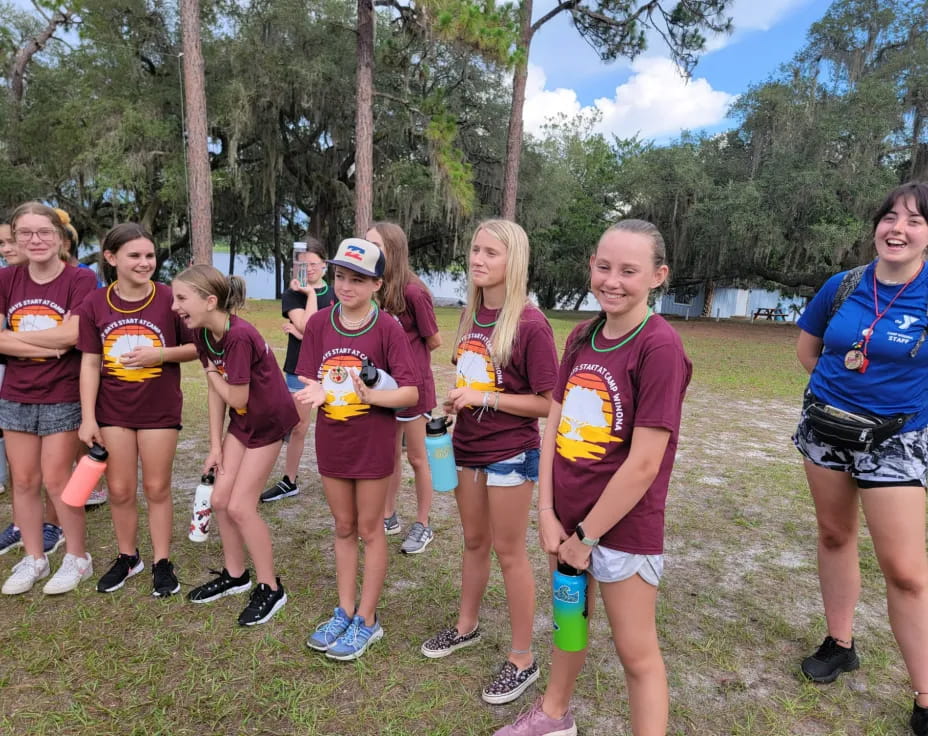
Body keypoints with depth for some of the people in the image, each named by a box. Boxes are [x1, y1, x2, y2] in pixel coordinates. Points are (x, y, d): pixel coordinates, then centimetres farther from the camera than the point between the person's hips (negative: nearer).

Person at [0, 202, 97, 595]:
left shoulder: (80, 279, -10)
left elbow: (71, 334, -20)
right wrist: (47, 346, -17)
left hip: (64, 398, -4)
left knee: (56, 480, 1)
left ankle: (77, 558, 19)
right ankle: (33, 559, 27)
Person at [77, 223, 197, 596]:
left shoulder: (170, 299, -11)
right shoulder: (95, 304, -4)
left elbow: (197, 347, -4)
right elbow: (90, 362, -2)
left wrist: (161, 354, -21)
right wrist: (88, 418, -5)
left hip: (160, 409, -2)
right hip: (113, 410, 2)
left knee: (156, 488, 9)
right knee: (119, 490, 11)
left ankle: (162, 562, 24)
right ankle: (128, 557, 32)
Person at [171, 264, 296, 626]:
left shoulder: (239, 336, -30)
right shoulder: (202, 333, -4)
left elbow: (236, 398, -24)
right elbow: (215, 391, 1)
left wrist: (212, 372, -9)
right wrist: (215, 445, 1)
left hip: (269, 421, -8)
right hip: (241, 421, 8)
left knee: (240, 506, -5)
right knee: (220, 499, 10)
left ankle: (270, 588, 12)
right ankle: (235, 574, 31)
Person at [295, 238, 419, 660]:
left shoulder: (387, 328, -14)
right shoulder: (319, 324, -3)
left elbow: (411, 392, -17)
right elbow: (308, 381, -2)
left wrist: (369, 395, -30)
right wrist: (315, 391, -24)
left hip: (373, 443, -4)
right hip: (332, 441, 4)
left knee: (369, 528, 11)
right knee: (343, 527, 18)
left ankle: (367, 619, 27)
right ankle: (344, 612, 35)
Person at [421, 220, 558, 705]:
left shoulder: (530, 323, -18)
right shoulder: (470, 316, 3)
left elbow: (548, 403, -18)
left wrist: (485, 399, -22)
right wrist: (455, 402, -2)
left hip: (511, 452, -6)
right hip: (467, 446, 6)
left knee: (509, 552, 5)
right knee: (474, 541, 21)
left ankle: (522, 660, 23)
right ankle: (466, 626, 42)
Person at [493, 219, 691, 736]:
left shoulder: (659, 346, -19)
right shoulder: (582, 336, 2)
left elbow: (644, 464, -21)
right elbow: (554, 425, 2)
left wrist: (588, 534, -13)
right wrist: (548, 514, -4)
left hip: (623, 526, -7)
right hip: (567, 518, 7)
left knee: (637, 653, 11)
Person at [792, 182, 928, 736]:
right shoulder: (842, 286, -1)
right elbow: (807, 350, 13)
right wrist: (844, 383, 3)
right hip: (825, 427, 4)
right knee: (835, 534, 16)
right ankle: (840, 643, 35)